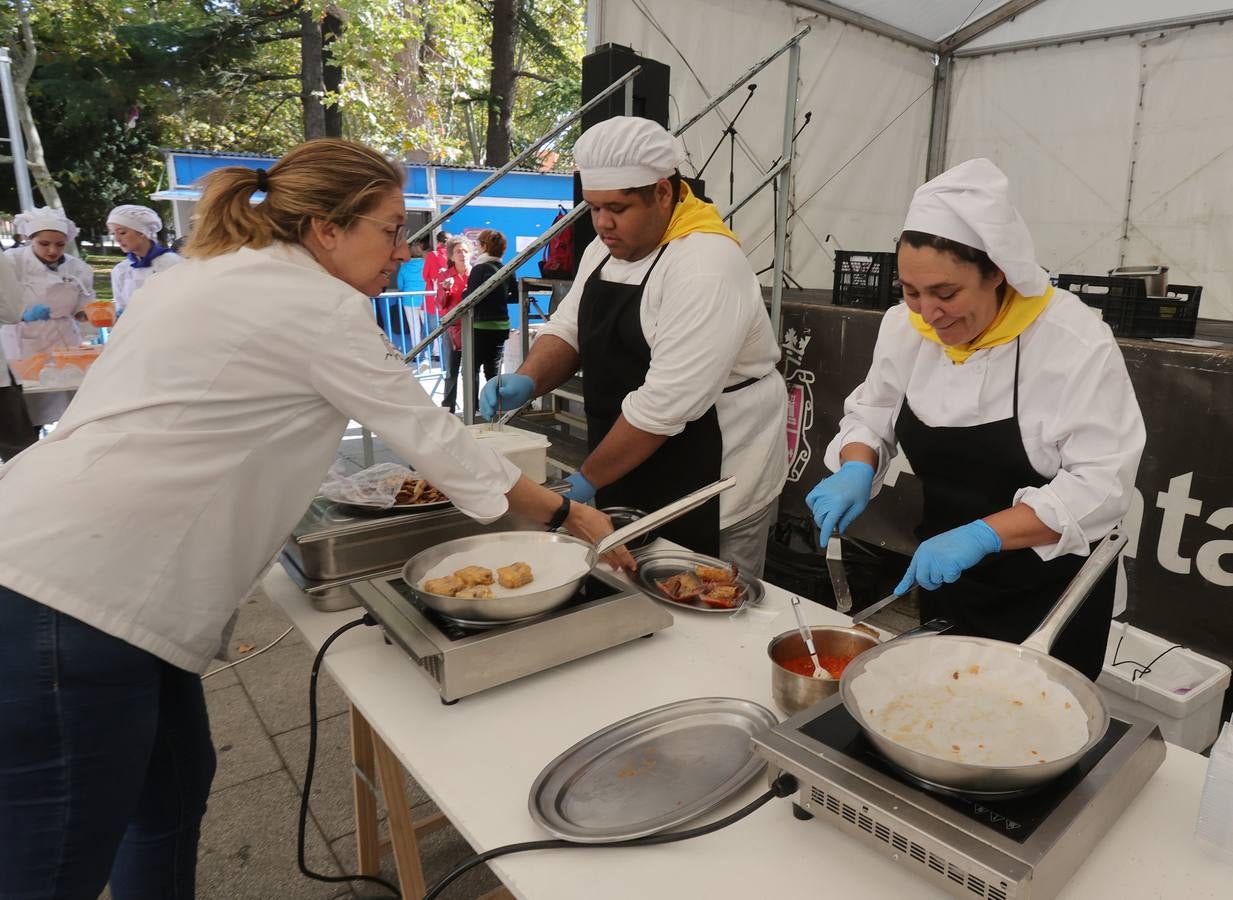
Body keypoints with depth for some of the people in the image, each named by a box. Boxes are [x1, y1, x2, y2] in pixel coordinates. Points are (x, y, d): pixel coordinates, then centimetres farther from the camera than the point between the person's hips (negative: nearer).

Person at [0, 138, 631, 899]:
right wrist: (567, 514, 1)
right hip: (74, 595, -10)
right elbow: (432, 435, -9)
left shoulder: (219, 274, 15)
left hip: (73, 568, 10)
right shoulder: (322, 307, -13)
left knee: (175, 786, 20)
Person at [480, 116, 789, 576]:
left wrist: (587, 480, -17)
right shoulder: (610, 246, 6)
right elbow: (569, 329, 11)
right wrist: (528, 380, -10)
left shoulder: (706, 267, -22)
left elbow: (665, 404, -25)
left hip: (712, 490, -8)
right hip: (629, 481, 8)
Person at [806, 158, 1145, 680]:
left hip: (1048, 593, -4)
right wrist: (856, 469, -16)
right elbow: (872, 413, 5)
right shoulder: (905, 326, -8)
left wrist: (982, 535, -33)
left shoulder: (1077, 344, -22)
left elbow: (1100, 485, -23)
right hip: (946, 581, 5)